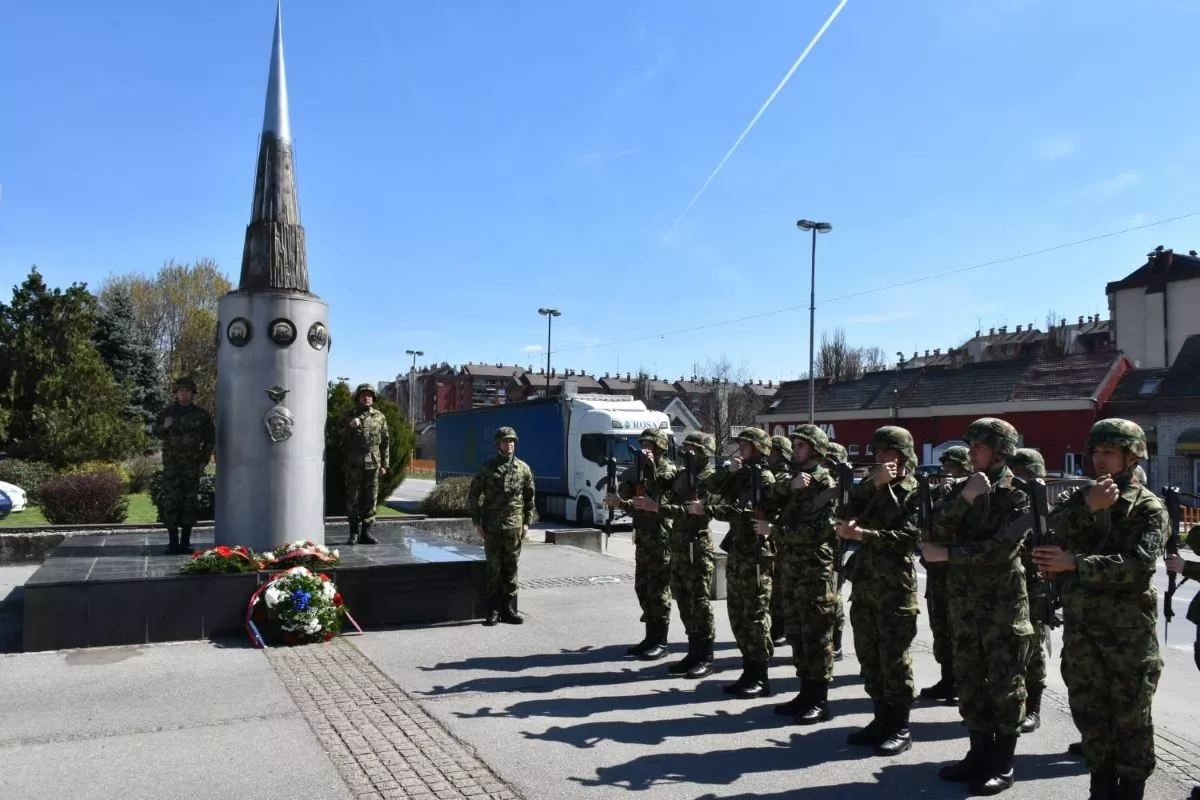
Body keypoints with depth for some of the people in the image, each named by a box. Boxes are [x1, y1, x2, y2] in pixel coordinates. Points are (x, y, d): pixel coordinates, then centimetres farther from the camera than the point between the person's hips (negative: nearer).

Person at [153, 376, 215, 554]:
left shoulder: (200, 414, 5)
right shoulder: (167, 412, 5)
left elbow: (210, 438, 10)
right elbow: (156, 432, 12)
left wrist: (204, 461, 4)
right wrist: (164, 427, -12)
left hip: (192, 463, 0)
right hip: (171, 461, 0)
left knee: (190, 501, 1)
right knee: (170, 500, -6)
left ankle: (185, 542, 7)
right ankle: (173, 542, -2)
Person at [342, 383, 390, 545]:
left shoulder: (379, 416, 10)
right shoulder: (349, 415, 9)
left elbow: (385, 441, 10)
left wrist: (384, 464, 5)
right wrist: (349, 427, -15)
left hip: (373, 464, 1)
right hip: (353, 464, -1)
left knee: (370, 499, 2)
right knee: (353, 498, 0)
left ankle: (366, 532, 9)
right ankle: (354, 533, 8)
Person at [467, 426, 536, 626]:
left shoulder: (523, 468, 6)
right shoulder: (487, 468, 0)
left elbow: (530, 498, 11)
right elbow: (473, 495, 3)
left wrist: (527, 522, 4)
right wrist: (477, 523, -2)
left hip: (514, 527, 2)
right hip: (491, 527, -1)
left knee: (511, 569, 6)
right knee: (494, 570, 3)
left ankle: (509, 610, 14)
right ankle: (493, 611, 10)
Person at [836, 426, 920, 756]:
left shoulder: (914, 491, -2)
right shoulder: (870, 487, 14)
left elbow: (908, 538, -16)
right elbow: (844, 516, -2)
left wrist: (861, 534, -20)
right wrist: (872, 484, -11)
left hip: (896, 587, -6)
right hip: (864, 583, 6)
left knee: (894, 660, -1)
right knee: (869, 658, 12)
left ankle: (900, 728, 10)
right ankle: (881, 717, 24)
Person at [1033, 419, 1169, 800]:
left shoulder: (1149, 508, -4)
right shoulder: (1076, 496, 8)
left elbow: (1139, 565, -19)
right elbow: (1048, 532, -11)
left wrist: (1074, 564, -23)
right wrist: (1088, 507, -24)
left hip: (1129, 630, -4)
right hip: (1081, 627, 4)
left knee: (1131, 718, 6)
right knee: (1088, 711, 13)